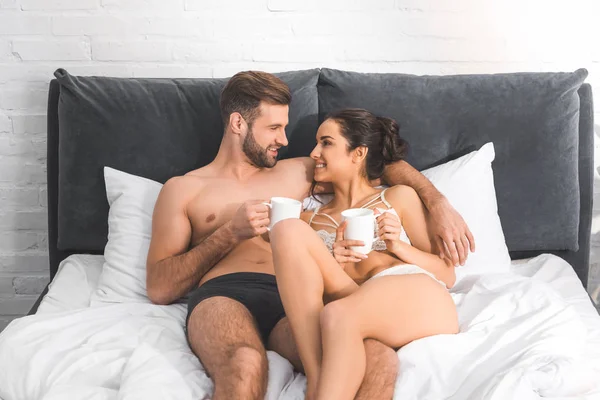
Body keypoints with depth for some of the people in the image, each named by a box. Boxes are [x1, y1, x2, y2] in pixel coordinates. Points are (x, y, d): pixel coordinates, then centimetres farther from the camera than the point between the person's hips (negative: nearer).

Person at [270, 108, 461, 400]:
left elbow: (447, 274, 16)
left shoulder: (398, 198, 21)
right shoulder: (309, 219, 27)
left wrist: (399, 247, -1)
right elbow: (301, 287, 18)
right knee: (288, 229, -20)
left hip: (419, 298, -2)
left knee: (337, 314, -37)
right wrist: (327, 264, -2)